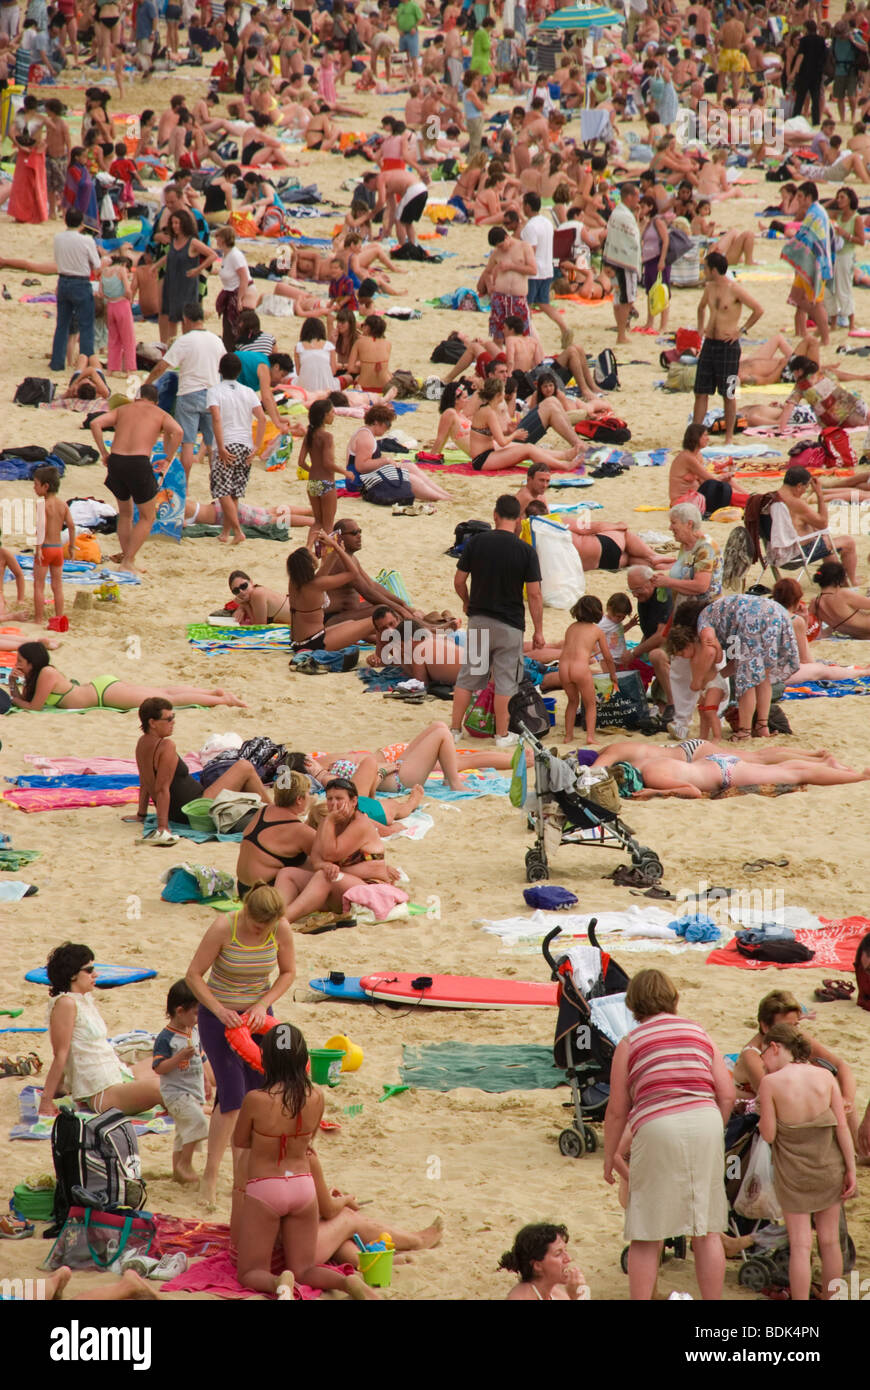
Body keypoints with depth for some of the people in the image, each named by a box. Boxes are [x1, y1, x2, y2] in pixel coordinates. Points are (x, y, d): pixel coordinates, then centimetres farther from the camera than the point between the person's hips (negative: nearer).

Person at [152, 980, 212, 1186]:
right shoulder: (166, 1038, -16)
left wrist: (206, 1082, 24)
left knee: (184, 1132, 14)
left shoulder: (194, 1032, 9)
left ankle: (178, 1170, 24)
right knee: (198, 1121, -24)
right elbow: (159, 1068, -20)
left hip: (194, 1092, 9)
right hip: (175, 1092, -9)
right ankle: (185, 1164, -15)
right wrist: (180, 1056, -30)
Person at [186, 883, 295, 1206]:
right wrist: (219, 1010, -24)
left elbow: (288, 973, 1)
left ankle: (242, 1178, 17)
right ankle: (210, 1176, -3)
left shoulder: (281, 930, -12)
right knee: (232, 1097, -13)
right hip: (219, 1015, -4)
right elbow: (194, 974, -16)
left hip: (257, 1015, 4)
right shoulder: (224, 928, -23)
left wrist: (263, 1005, -12)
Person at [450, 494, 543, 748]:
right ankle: (502, 735, 10)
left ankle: (455, 728, 17)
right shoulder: (525, 551, -11)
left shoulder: (476, 542, -5)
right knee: (505, 680, 6)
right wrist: (538, 630, -1)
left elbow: (459, 580, 2)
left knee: (469, 676, 13)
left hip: (478, 619, 2)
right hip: (509, 623, -2)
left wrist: (467, 602, 23)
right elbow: (534, 595, -10)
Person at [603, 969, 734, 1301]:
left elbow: (617, 1110, 7)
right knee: (707, 1231, 10)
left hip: (657, 1128, -3)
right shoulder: (700, 1035, 16)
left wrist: (610, 1155, 20)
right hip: (706, 1123, 3)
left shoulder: (630, 1043, 7)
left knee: (646, 1237, 4)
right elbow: (727, 1094, 11)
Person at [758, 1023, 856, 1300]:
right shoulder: (825, 1077, -6)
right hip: (829, 1168, 3)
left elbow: (768, 1134, -12)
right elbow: (842, 1127, -7)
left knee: (800, 1245, 2)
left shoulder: (771, 1083, -15)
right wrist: (851, 1170, -2)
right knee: (830, 1241, 14)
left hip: (793, 1171, -3)